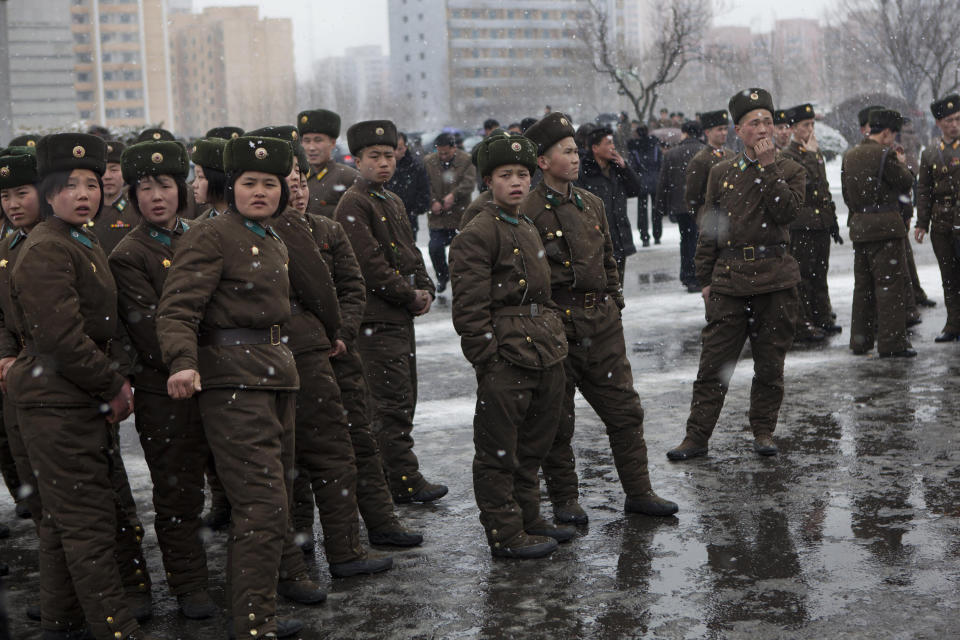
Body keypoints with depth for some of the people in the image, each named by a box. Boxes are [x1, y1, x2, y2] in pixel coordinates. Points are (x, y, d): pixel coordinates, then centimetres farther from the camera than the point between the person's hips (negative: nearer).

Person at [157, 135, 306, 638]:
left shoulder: (273, 242, 15)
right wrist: (183, 363, -36)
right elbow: (176, 309, -21)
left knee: (275, 500, 14)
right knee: (263, 504, -13)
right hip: (233, 381, -9)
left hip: (276, 375, 9)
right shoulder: (210, 237, -11)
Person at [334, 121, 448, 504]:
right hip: (376, 318, -9)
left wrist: (425, 290, 3)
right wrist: (410, 296, -12)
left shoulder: (392, 202, 17)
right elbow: (370, 263, -18)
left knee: (403, 398, 13)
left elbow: (410, 252, 20)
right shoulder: (353, 204, -11)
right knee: (393, 401, -8)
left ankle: (380, 474, 22)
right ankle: (404, 482, -4)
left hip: (402, 315, 10)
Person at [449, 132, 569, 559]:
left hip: (546, 352, 9)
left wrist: (555, 340, 18)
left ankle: (528, 519, 30)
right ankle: (505, 534, 10)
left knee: (533, 445, 17)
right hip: (506, 356, -9)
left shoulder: (528, 229, 16)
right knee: (499, 451, 1)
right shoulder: (476, 235, -11)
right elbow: (470, 311, -14)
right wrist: (489, 363, -16)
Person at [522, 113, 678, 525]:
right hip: (557, 328, -6)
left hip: (602, 324, 6)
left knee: (625, 410, 7)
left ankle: (638, 493, 17)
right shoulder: (527, 212, -10)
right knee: (557, 420, 5)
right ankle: (564, 500, 18)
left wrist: (614, 303, 15)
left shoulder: (591, 204, 12)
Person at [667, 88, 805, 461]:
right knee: (714, 360, -1)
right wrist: (705, 279, 8)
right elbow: (708, 230, 12)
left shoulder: (789, 171, 6)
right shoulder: (721, 173, 10)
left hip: (775, 279, -1)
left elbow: (787, 210, -13)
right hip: (729, 278, 1)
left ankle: (763, 430, 21)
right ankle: (697, 437, 5)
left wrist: (767, 165, -12)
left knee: (770, 362, 6)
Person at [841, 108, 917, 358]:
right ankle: (891, 342, -5)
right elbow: (906, 184, -6)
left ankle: (860, 339, 20)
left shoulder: (849, 156, 11)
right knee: (890, 283, -4)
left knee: (863, 284, 15)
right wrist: (902, 164, 10)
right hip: (885, 225, -8)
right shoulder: (884, 155, -13)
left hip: (859, 226, 8)